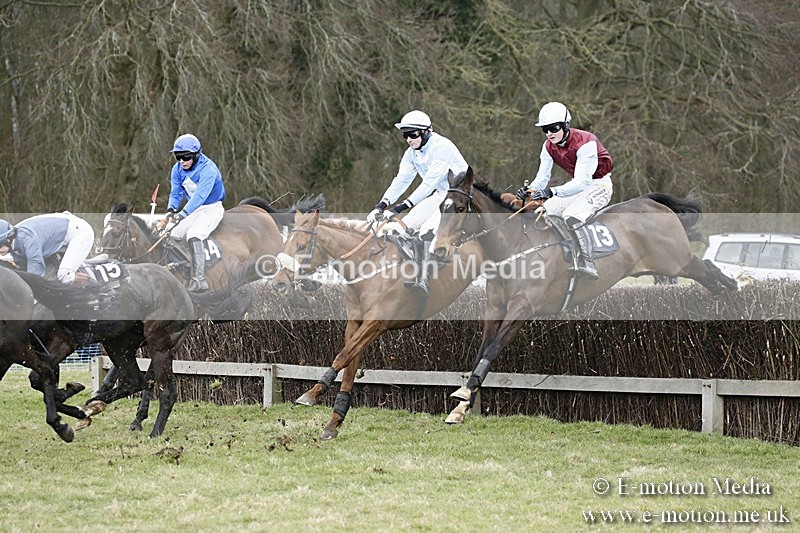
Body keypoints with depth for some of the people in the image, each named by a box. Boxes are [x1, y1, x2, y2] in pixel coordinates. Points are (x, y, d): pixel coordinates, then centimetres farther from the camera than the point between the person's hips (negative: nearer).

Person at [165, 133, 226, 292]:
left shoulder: (208, 169, -24)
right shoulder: (177, 169, -1)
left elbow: (200, 195, -34)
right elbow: (176, 193, 0)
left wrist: (183, 214, -45)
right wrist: (171, 209, -24)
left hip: (211, 209, -7)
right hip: (193, 209, 7)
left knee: (194, 234, -30)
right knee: (170, 234, -9)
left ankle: (199, 279, -32)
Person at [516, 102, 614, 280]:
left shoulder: (585, 143, -28)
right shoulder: (549, 146, -4)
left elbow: (582, 182, -35)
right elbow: (542, 177, -4)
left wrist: (552, 192, -48)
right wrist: (530, 191, -28)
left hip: (599, 184, -8)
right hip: (579, 185, 8)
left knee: (571, 216, -33)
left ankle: (587, 264, -34)